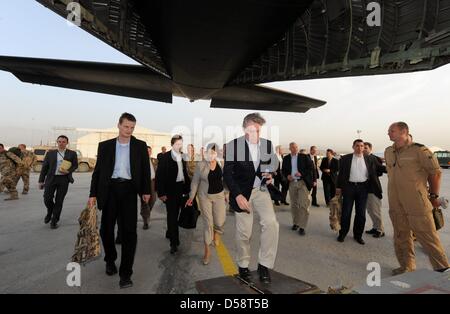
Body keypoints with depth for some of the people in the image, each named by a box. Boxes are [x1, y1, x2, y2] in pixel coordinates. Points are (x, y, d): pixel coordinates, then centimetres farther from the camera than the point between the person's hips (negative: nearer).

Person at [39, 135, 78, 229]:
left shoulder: (72, 154, 4)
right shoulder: (50, 153, 7)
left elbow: (75, 165, 10)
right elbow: (44, 167, 8)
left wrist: (68, 171, -11)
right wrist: (41, 180, 6)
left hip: (64, 179, -1)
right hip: (51, 178, 1)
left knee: (59, 201, 3)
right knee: (47, 199, -1)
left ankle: (54, 221, 17)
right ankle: (50, 213, 32)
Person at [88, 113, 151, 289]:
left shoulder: (140, 146, 5)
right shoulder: (105, 146, 7)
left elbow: (145, 169, 5)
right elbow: (98, 170, 7)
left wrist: (146, 191, 1)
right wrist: (93, 194, 2)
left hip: (129, 190, -1)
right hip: (110, 189, 2)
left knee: (129, 231, -4)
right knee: (106, 229, 11)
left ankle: (125, 273, 6)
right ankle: (110, 260, 38)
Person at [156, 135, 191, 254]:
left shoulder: (183, 157, 6)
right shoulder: (165, 157, -8)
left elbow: (185, 173, 9)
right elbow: (159, 175, -10)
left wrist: (187, 188, 5)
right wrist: (161, 193, -14)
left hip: (181, 188, 5)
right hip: (170, 189, -5)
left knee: (175, 214, 16)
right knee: (172, 215, 1)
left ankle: (170, 233, 37)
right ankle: (174, 242, 8)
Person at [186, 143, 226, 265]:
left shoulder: (221, 164, -3)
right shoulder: (200, 165, -8)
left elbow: (226, 179, 6)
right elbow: (195, 181, -4)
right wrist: (192, 197, -5)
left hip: (219, 195, 2)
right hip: (205, 196, -2)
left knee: (220, 222, 1)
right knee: (207, 222, 1)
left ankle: (216, 232, 39)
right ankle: (207, 250, 17)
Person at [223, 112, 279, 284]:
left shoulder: (268, 144, -1)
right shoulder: (233, 145, -11)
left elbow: (273, 166, 14)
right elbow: (227, 173, -10)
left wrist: (270, 175, -10)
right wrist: (237, 195, -19)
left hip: (261, 190, 3)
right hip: (242, 192, -2)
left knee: (271, 223, -16)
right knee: (244, 232, 5)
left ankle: (264, 264, 4)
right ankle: (243, 266, 30)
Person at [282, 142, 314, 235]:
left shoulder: (304, 157, -1)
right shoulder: (286, 158, 7)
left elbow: (311, 168, -4)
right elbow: (284, 170, 13)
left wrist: (301, 174, -17)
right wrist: (287, 175, -8)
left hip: (303, 182, -3)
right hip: (292, 183, 3)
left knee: (303, 205, -7)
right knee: (294, 205, 11)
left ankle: (302, 227, 0)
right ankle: (295, 223, 26)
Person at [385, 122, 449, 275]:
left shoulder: (419, 150, -10)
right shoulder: (388, 152, 8)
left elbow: (435, 172, -4)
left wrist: (434, 196, 2)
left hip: (416, 203, -6)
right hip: (396, 203, 6)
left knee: (427, 236, 1)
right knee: (401, 236, 14)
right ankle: (407, 266, 29)